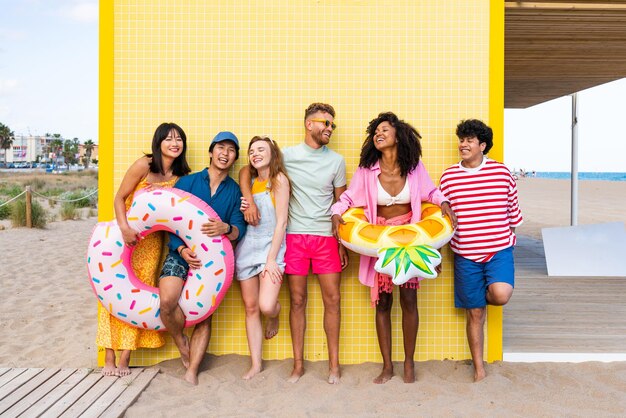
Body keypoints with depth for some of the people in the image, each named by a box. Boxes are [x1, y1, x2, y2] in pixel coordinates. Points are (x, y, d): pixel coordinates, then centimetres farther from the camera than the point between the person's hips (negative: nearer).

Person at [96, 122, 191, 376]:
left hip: (152, 241, 3)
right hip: (126, 234, -3)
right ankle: (109, 358, 2)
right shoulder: (144, 165, -11)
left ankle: (125, 360, 5)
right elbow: (119, 198, -11)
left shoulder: (181, 176, 2)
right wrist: (125, 228, -24)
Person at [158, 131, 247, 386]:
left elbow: (240, 229, -3)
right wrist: (181, 249, -17)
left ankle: (192, 372, 10)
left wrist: (226, 228, -27)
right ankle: (182, 343, 6)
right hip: (182, 252, -1)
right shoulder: (187, 182, 3)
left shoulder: (235, 191, 6)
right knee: (168, 300, -22)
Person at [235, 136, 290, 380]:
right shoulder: (250, 183, 12)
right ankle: (255, 364, 15)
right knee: (250, 307, 5)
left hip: (270, 246, -5)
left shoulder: (279, 179, -5)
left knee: (266, 306, -19)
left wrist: (271, 259, -14)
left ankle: (275, 315, 20)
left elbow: (281, 222, -10)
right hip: (246, 247, 5)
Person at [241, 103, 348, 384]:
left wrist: (343, 244, 5)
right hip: (295, 236, -1)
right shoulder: (287, 155, 2)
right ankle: (298, 364, 16)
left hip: (326, 237, 1)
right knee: (297, 300, 5)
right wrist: (249, 200, -11)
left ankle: (334, 363, 14)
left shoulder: (336, 161, 5)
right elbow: (246, 171, 6)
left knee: (332, 298, 1)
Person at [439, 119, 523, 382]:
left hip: (499, 250, 0)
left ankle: (486, 292, 13)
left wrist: (509, 240, 13)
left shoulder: (501, 172, 1)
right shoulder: (448, 177, 1)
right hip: (465, 255, 1)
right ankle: (479, 368, 22)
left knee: (501, 295, -26)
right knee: (475, 313, 5)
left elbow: (513, 212, 10)